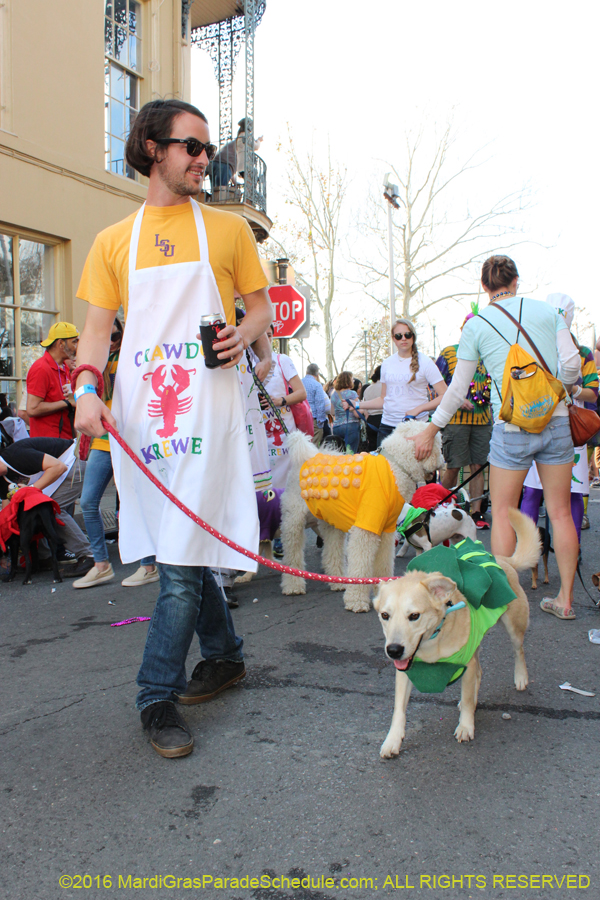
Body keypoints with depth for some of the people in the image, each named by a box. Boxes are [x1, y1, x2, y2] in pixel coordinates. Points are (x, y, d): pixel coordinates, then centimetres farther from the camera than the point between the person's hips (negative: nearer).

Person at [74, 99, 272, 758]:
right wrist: (87, 388, -8)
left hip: (205, 406, -2)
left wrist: (245, 334, -8)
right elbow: (97, 326, 9)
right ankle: (224, 655, 30)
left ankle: (158, 695, 5)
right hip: (139, 409, 3)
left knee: (182, 554, -7)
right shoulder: (114, 240, 14)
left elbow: (261, 303, 15)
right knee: (182, 547, 11)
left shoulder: (227, 229, 12)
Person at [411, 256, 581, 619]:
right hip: (556, 422, 3)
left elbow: (458, 390, 3)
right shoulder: (547, 310, 7)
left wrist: (430, 431, 13)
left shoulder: (476, 325, 2)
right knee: (561, 511, 10)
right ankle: (565, 598, 18)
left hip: (512, 426, -2)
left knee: (503, 513, 9)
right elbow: (572, 364, 1)